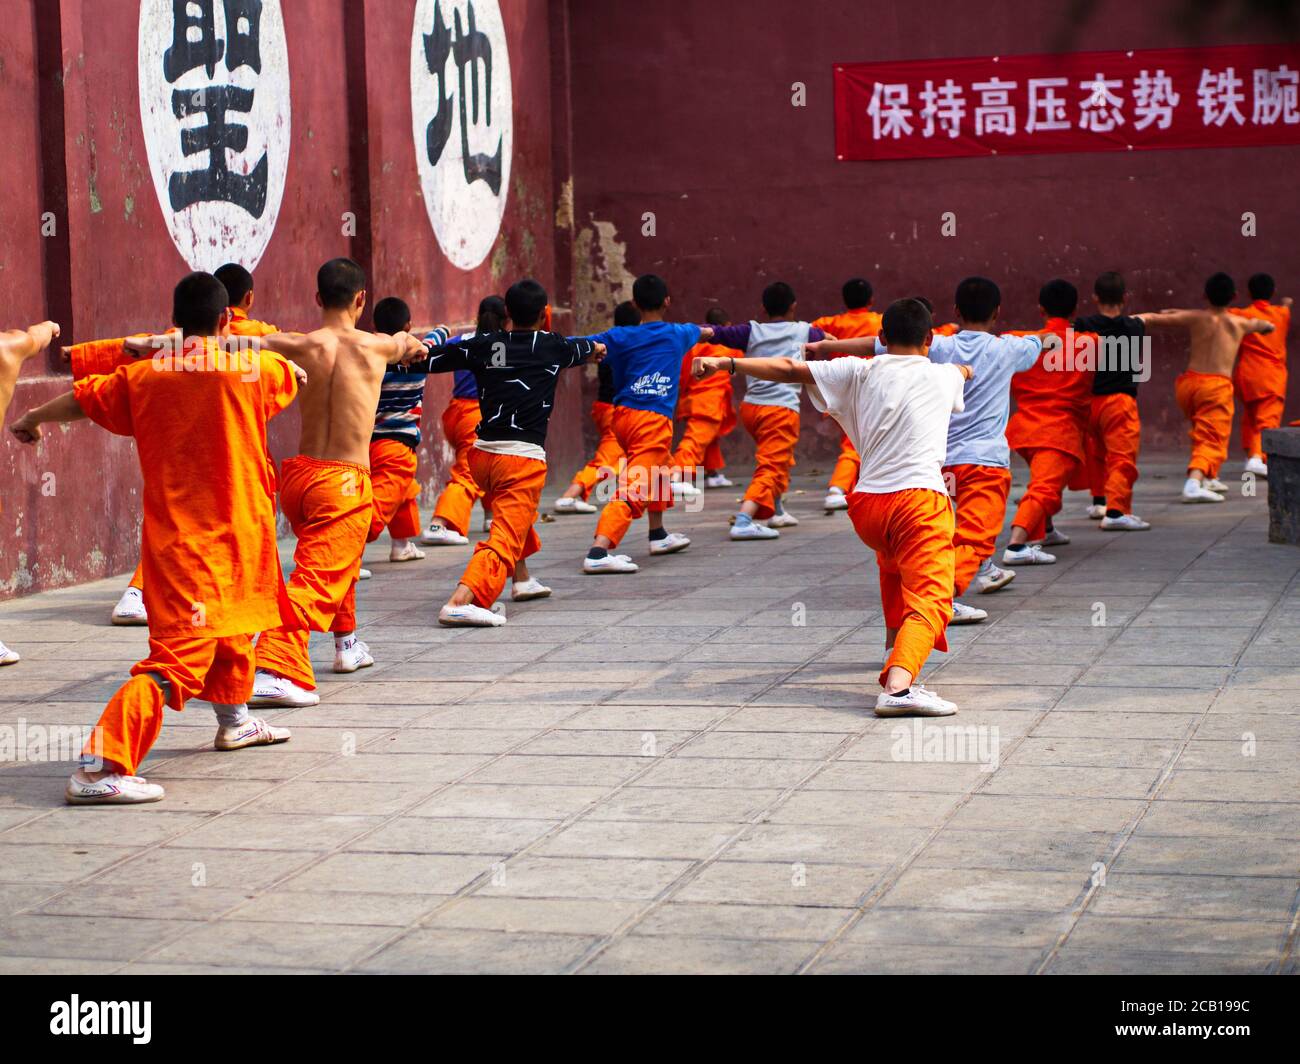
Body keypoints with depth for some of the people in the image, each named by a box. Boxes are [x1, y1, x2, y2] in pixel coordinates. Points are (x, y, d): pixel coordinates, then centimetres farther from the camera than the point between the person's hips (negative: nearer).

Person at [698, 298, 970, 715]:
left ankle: (895, 647, 48)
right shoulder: (944, 376, 17)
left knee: (892, 563, 36)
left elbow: (789, 370, 6)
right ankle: (898, 684, -39)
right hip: (921, 499, -3)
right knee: (929, 601, -15)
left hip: (866, 504, 3)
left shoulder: (860, 372, 13)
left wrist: (728, 363, 13)